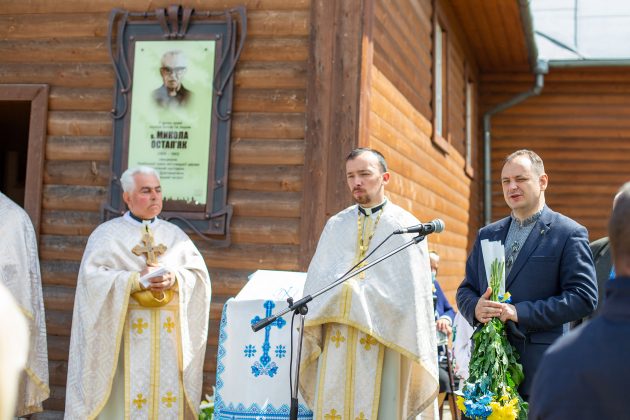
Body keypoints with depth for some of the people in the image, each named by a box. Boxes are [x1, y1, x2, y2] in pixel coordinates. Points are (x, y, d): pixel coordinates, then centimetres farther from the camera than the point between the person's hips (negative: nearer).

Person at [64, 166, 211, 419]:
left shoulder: (175, 234, 13)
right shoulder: (108, 233, 3)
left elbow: (198, 274, 5)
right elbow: (93, 277, -9)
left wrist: (174, 279, -15)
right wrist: (137, 280, -19)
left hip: (169, 330, 3)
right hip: (125, 329, -3)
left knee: (168, 392, 2)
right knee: (128, 392, -5)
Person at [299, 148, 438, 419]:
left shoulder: (405, 226, 4)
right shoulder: (336, 225, 15)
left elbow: (412, 294, -2)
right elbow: (316, 280, 10)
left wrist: (356, 290, -7)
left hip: (382, 342, -3)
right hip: (336, 342, 3)